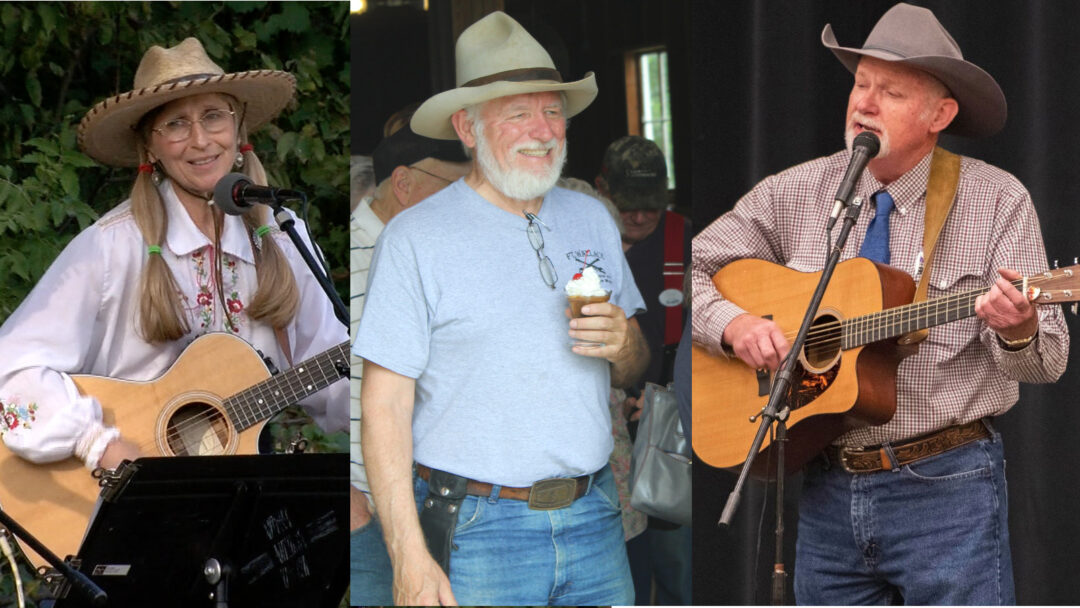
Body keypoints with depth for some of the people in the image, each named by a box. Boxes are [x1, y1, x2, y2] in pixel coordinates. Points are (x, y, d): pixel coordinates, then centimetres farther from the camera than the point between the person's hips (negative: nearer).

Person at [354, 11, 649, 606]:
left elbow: (633, 371, 20)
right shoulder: (415, 238, -6)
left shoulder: (591, 218, 13)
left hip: (593, 523, 5)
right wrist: (409, 558, -18)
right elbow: (384, 407, -10)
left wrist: (623, 345, -5)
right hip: (476, 532, -5)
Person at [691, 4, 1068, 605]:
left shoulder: (997, 201, -2)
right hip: (829, 486, 3)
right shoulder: (794, 194, 6)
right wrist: (735, 324, -11)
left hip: (946, 487, -3)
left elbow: (1048, 361, -6)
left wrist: (1018, 331, -28)